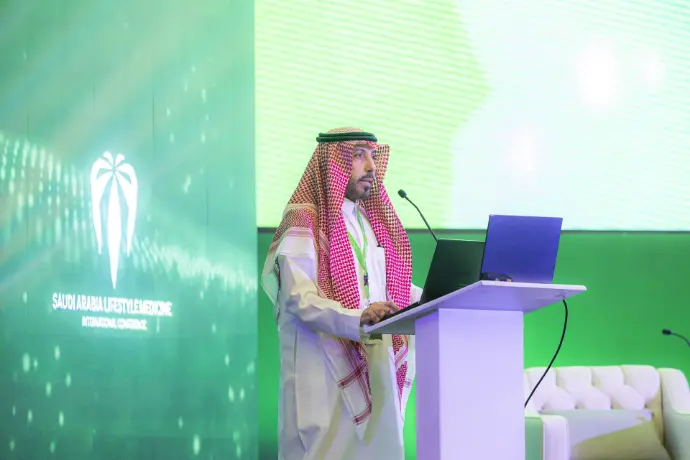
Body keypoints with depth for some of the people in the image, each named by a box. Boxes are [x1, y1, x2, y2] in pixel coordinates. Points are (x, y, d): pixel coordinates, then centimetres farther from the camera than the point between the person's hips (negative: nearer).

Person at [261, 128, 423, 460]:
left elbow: (394, 287, 21)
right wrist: (357, 319, -31)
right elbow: (299, 297, -16)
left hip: (375, 366, 7)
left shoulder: (373, 221, 20)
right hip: (325, 371, -7)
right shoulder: (304, 221, -5)